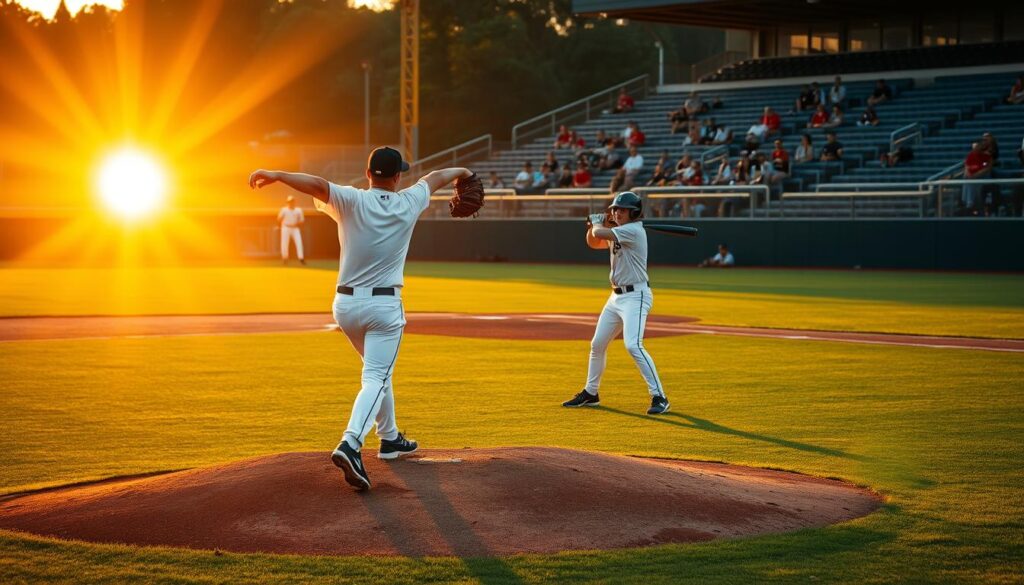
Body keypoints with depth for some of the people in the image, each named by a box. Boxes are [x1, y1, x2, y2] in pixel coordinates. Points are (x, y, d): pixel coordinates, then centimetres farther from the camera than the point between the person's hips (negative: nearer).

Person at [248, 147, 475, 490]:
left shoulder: (352, 201, -7)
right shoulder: (408, 204, -2)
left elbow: (318, 185, -26)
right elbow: (435, 178, 18)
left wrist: (278, 175, -34)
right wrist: (461, 172, 36)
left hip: (346, 304, 3)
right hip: (384, 306, -3)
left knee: (378, 370, 24)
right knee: (376, 378, -8)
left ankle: (389, 439, 33)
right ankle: (350, 444, -31)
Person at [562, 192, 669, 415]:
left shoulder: (633, 230, -16)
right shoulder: (615, 232, 13)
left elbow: (600, 234, -22)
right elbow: (593, 242, 24)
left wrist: (597, 224, 0)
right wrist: (595, 225, 5)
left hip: (636, 296, -10)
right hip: (617, 296, 10)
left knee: (633, 345, -24)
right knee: (597, 344, 17)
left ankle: (659, 397, -21)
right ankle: (590, 393, 32)